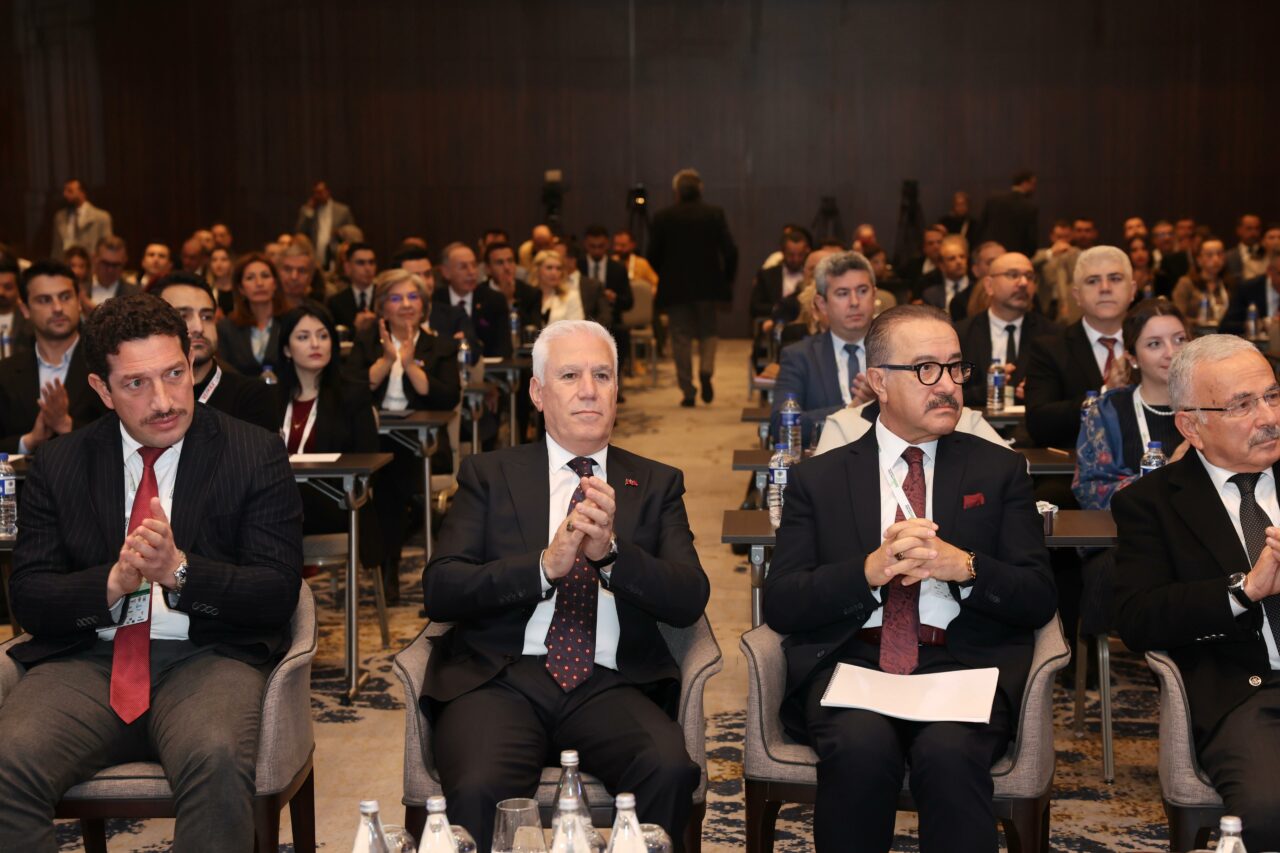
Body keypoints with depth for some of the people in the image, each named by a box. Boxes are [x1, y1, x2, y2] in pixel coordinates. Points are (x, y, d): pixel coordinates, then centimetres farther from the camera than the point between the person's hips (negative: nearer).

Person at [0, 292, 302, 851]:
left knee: (217, 761, -35)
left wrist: (179, 570, -19)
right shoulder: (59, 465, 12)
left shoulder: (256, 456, 5)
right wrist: (113, 583, -14)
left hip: (208, 657, -2)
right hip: (88, 659, 2)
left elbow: (278, 593, -2)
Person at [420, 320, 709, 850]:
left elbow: (690, 600, 2)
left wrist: (611, 551, -16)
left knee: (671, 771, -30)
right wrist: (545, 565, -16)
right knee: (480, 791, -33)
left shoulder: (656, 485, 16)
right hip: (500, 679, -1)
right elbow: (439, 591, 0)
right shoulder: (489, 476, 12)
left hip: (608, 686, 2)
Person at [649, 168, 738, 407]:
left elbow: (653, 254, -1)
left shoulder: (663, 217, -4)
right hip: (707, 285, 1)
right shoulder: (714, 214, -2)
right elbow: (730, 250, -5)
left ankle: (688, 392, 2)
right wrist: (728, 278, 10)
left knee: (681, 338, 5)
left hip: (674, 287, -1)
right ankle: (706, 371, -10)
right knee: (707, 332, 16)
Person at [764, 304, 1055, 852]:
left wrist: (963, 566, -13)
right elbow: (779, 604, 4)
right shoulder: (818, 480, 13)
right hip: (850, 662, 0)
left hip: (963, 664, 0)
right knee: (862, 745, -33)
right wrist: (868, 571, -13)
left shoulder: (999, 470, 15)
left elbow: (1039, 599, 7)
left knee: (949, 750, -34)